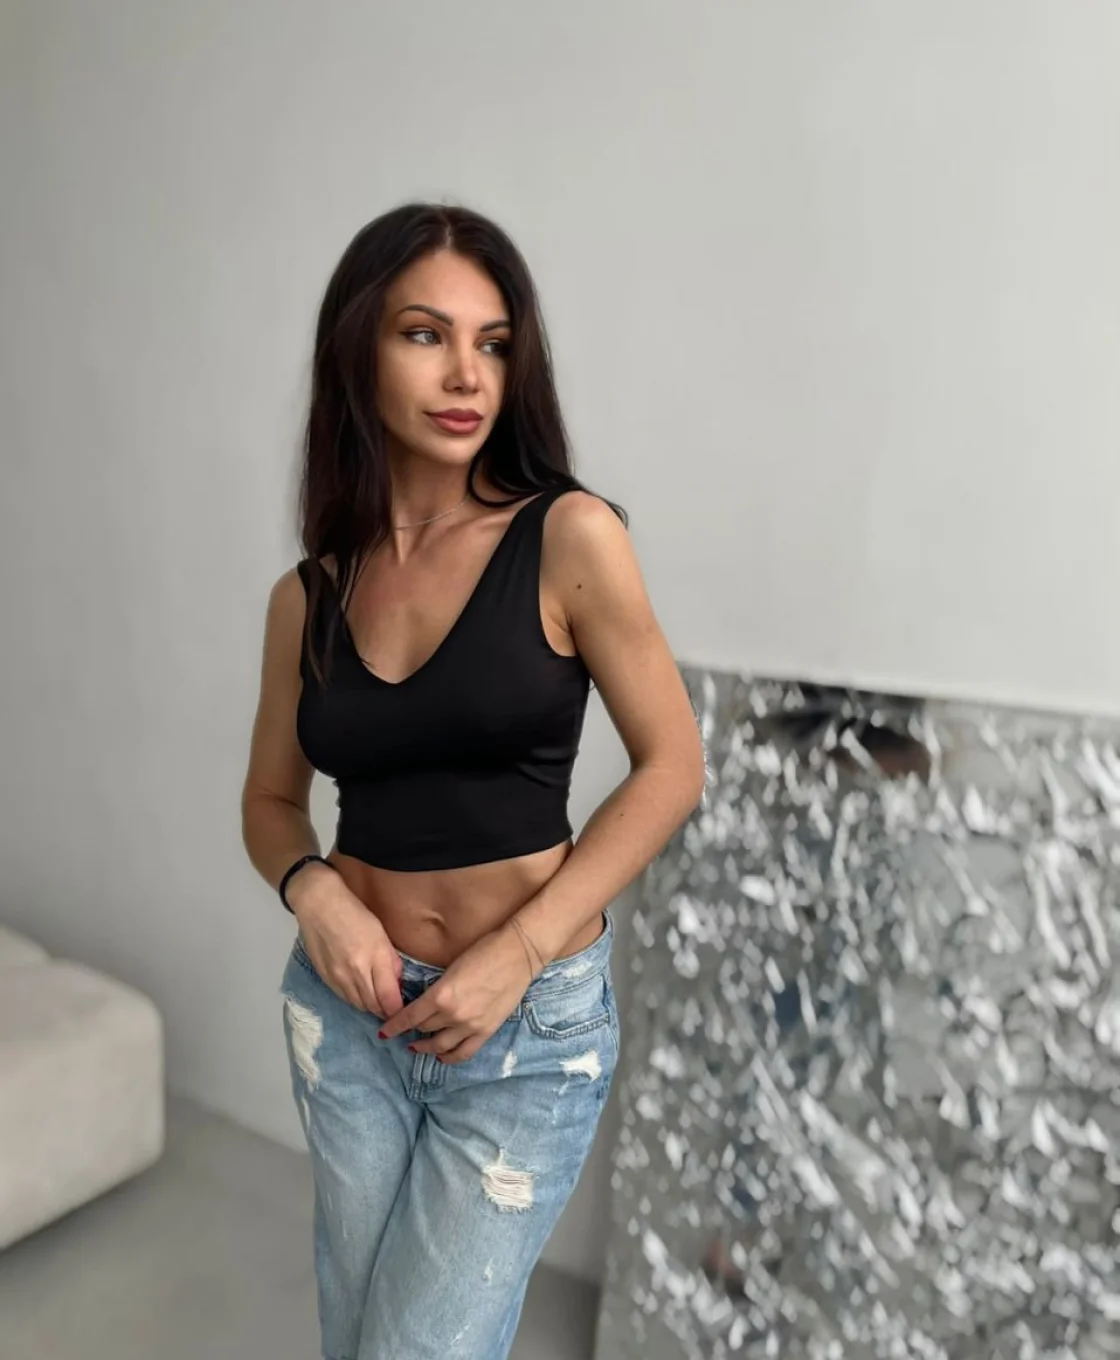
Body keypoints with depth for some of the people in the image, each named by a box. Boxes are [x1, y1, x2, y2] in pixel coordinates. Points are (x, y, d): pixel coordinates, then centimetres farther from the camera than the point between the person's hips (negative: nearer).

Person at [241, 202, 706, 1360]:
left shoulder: (569, 539, -12)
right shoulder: (307, 598, -1)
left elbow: (672, 766, -10)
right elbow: (270, 799, 10)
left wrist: (517, 953, -16)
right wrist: (312, 888, -12)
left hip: (532, 1023, -3)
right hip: (347, 1014, 4)